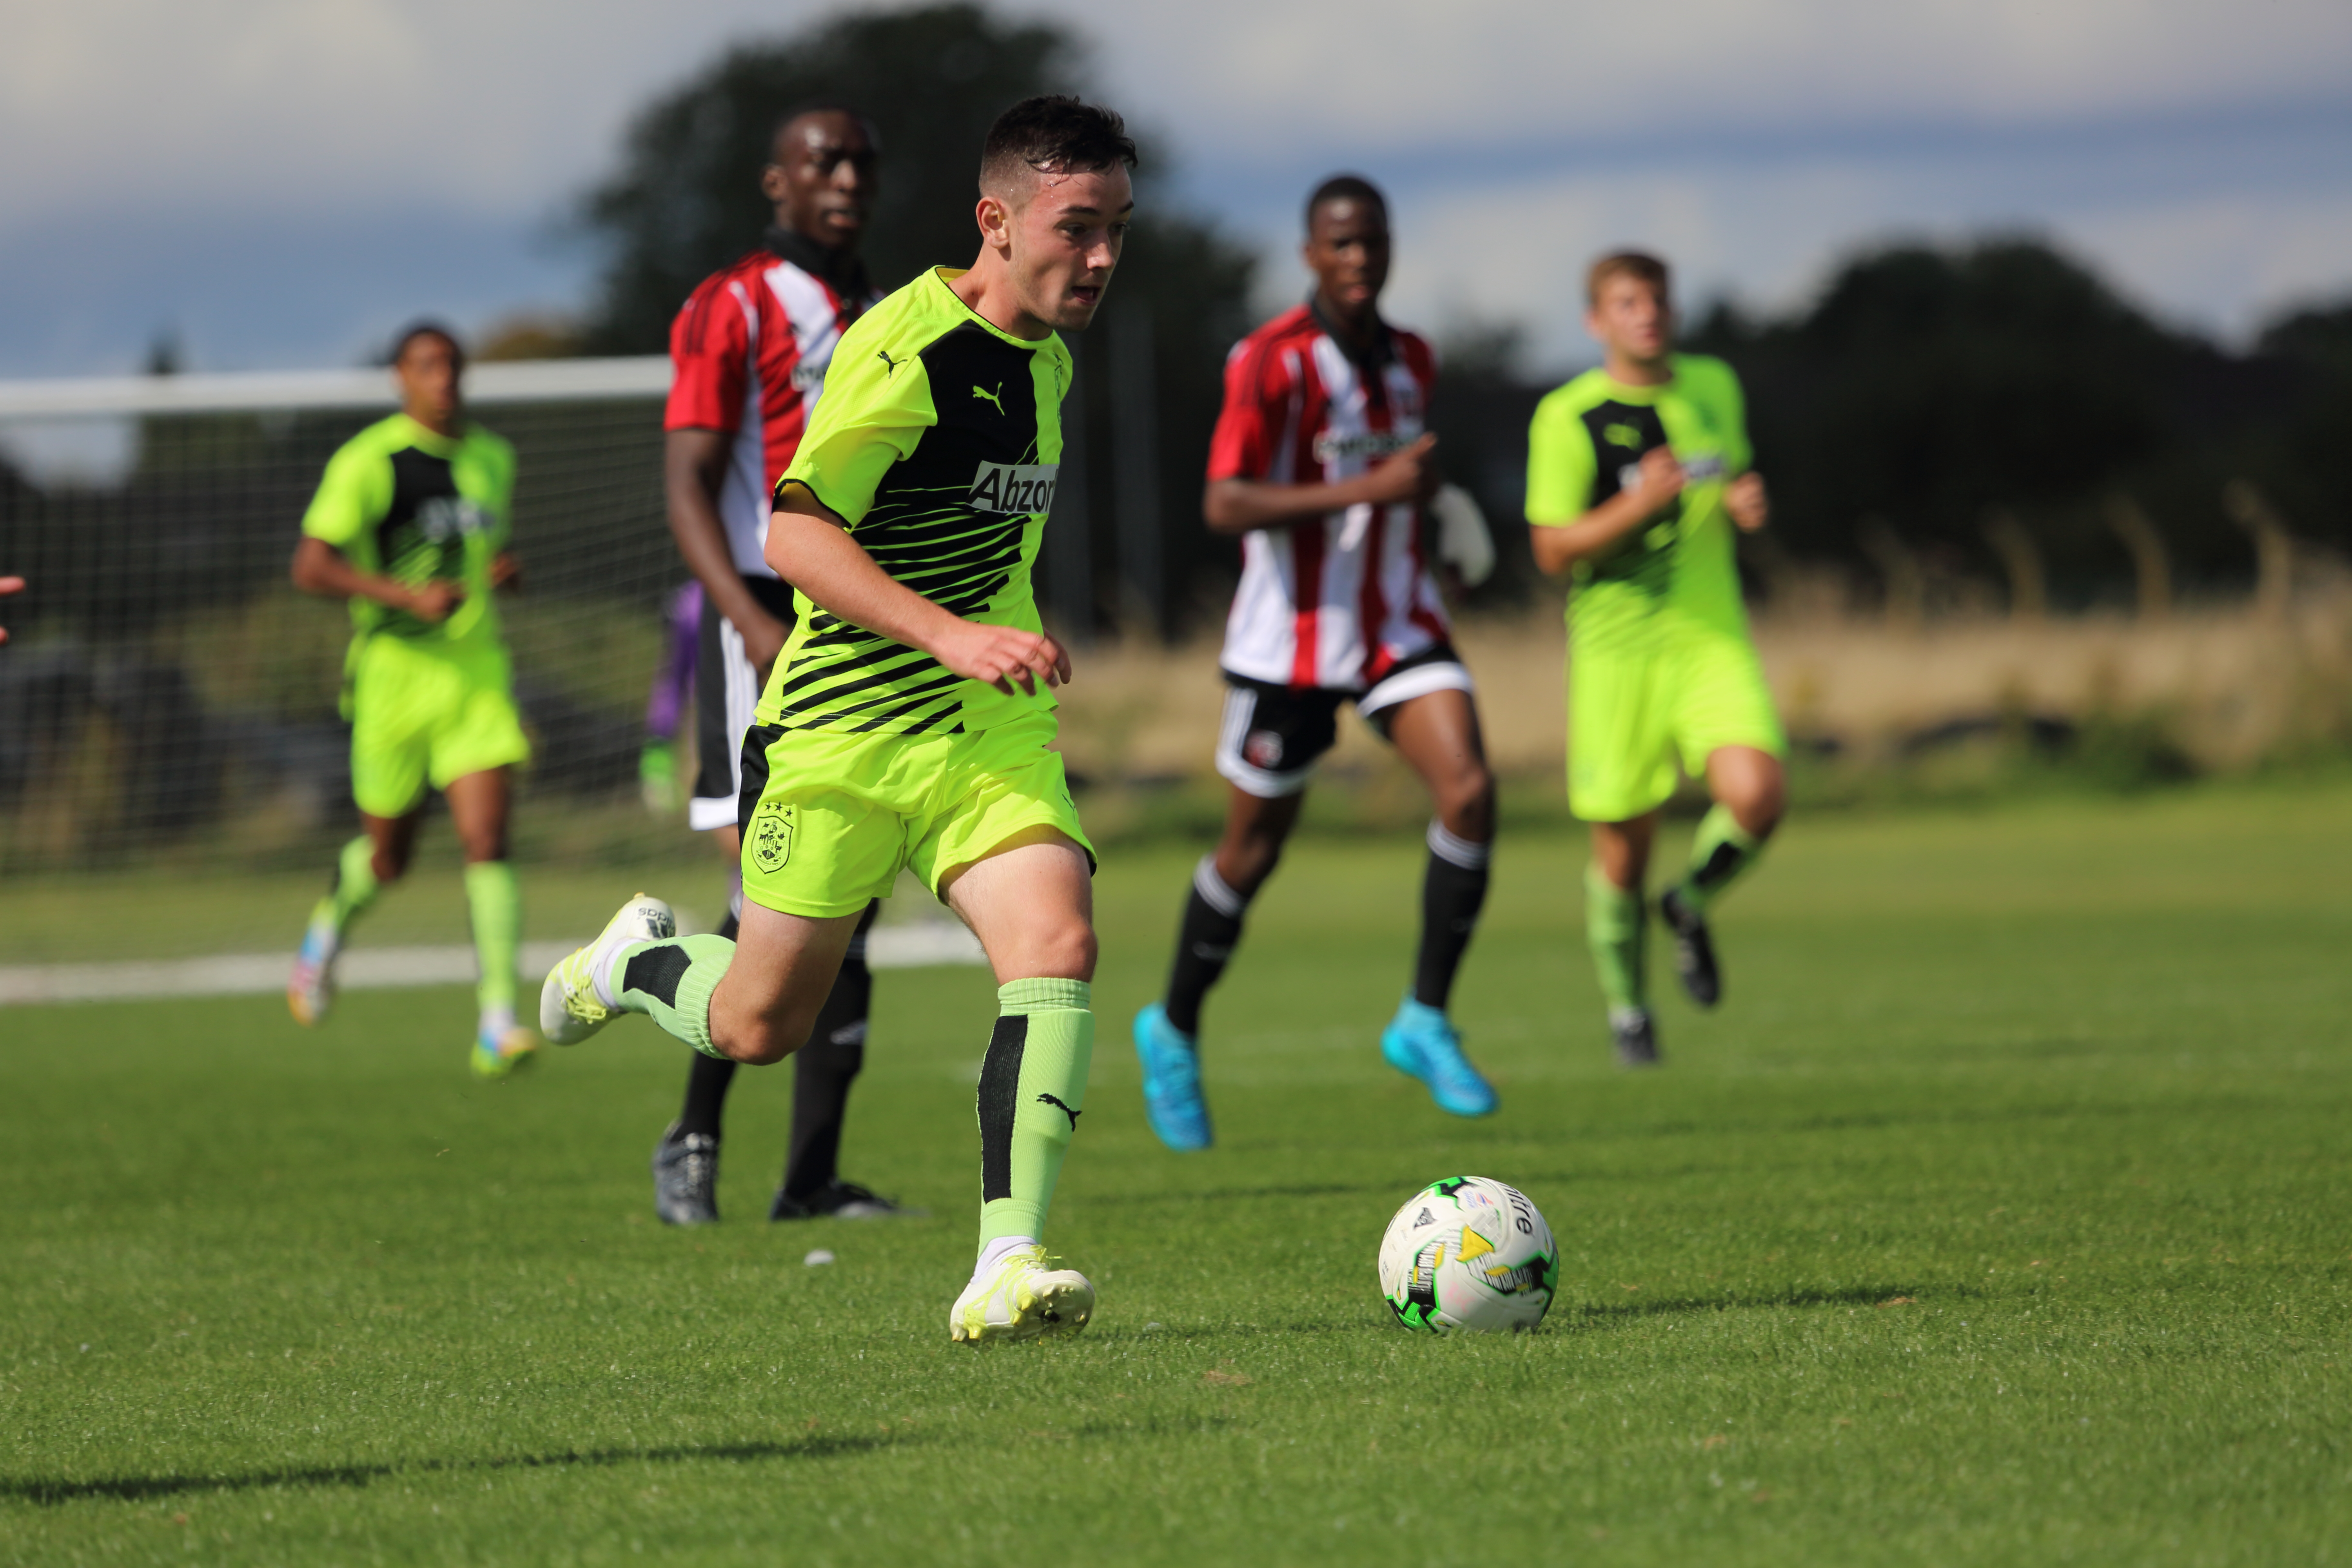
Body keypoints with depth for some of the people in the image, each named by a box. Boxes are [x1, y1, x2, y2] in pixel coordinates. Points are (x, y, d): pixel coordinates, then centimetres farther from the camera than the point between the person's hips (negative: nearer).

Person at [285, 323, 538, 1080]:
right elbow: (310, 567, -11)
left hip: (477, 675, 3)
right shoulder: (368, 462, -8)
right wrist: (407, 595, -22)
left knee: (487, 840, -13)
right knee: (388, 857, 9)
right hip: (395, 675, -3)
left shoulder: (493, 458, 11)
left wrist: (507, 570, 4)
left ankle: (498, 1021, -17)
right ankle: (335, 913, 45)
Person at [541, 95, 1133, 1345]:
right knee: (760, 1026, 7)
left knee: (1056, 947, -21)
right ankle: (637, 961, 42)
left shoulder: (1045, 354, 8)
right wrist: (951, 635, -33)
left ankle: (1008, 1266, -24)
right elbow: (795, 535, -25)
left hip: (991, 729, 6)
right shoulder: (906, 348, -19)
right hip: (844, 727, -6)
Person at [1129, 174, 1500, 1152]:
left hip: (1399, 624, 5)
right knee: (1254, 847, 6)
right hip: (1291, 639, -5)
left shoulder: (1411, 363, 7)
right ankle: (1174, 1032, 29)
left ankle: (1426, 1022, -6)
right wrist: (1366, 490, -31)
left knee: (1469, 790, -17)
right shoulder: (1273, 361, -15)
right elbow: (1224, 505, -25)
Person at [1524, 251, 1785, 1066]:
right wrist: (1639, 505, -24)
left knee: (1755, 798, -21)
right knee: (1623, 847, 3)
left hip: (1712, 637, 3)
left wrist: (1745, 503, -1)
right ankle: (1626, 1006, 28)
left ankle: (1690, 908, 12)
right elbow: (1553, 549, -9)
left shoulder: (1715, 387, 7)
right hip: (1616, 648, -3)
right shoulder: (1568, 418, -8)